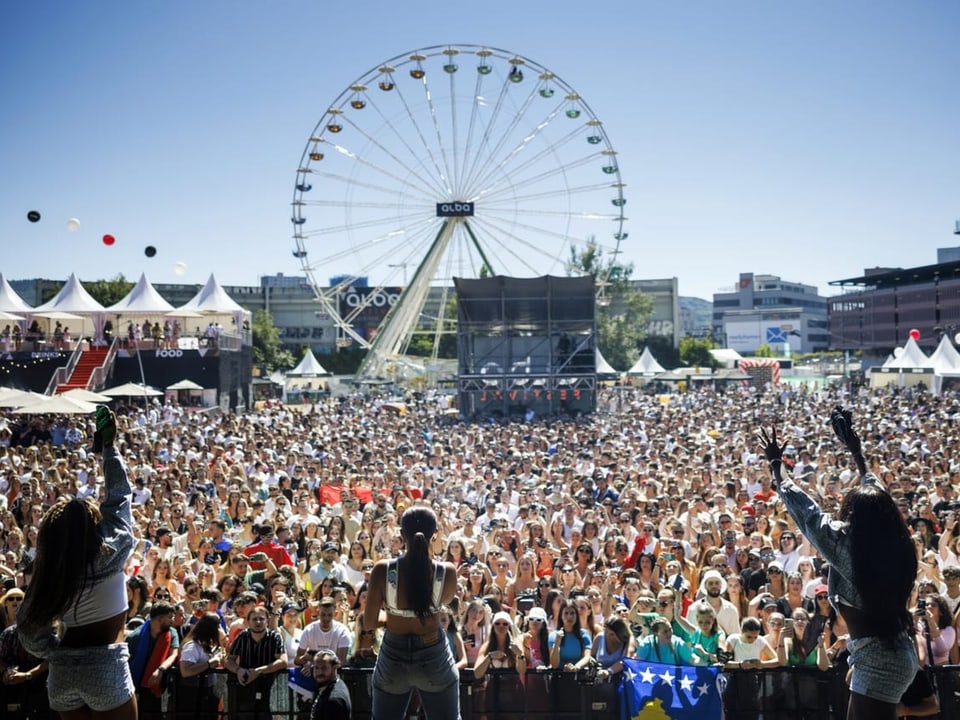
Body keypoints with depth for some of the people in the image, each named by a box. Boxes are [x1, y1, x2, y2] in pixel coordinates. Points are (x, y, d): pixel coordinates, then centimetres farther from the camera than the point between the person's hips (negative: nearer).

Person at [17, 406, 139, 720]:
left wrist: (58, 655, 13)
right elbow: (119, 497, -4)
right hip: (105, 667, -4)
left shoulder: (47, 573, -2)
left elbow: (29, 629, 2)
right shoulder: (110, 555, -13)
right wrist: (108, 446, 4)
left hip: (62, 670, 5)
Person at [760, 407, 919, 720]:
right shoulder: (897, 542, 0)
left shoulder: (844, 542, -17)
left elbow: (803, 509, -9)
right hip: (896, 651, 8)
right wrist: (856, 452, 27)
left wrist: (776, 464, 3)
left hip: (878, 658, -8)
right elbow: (876, 498, 15)